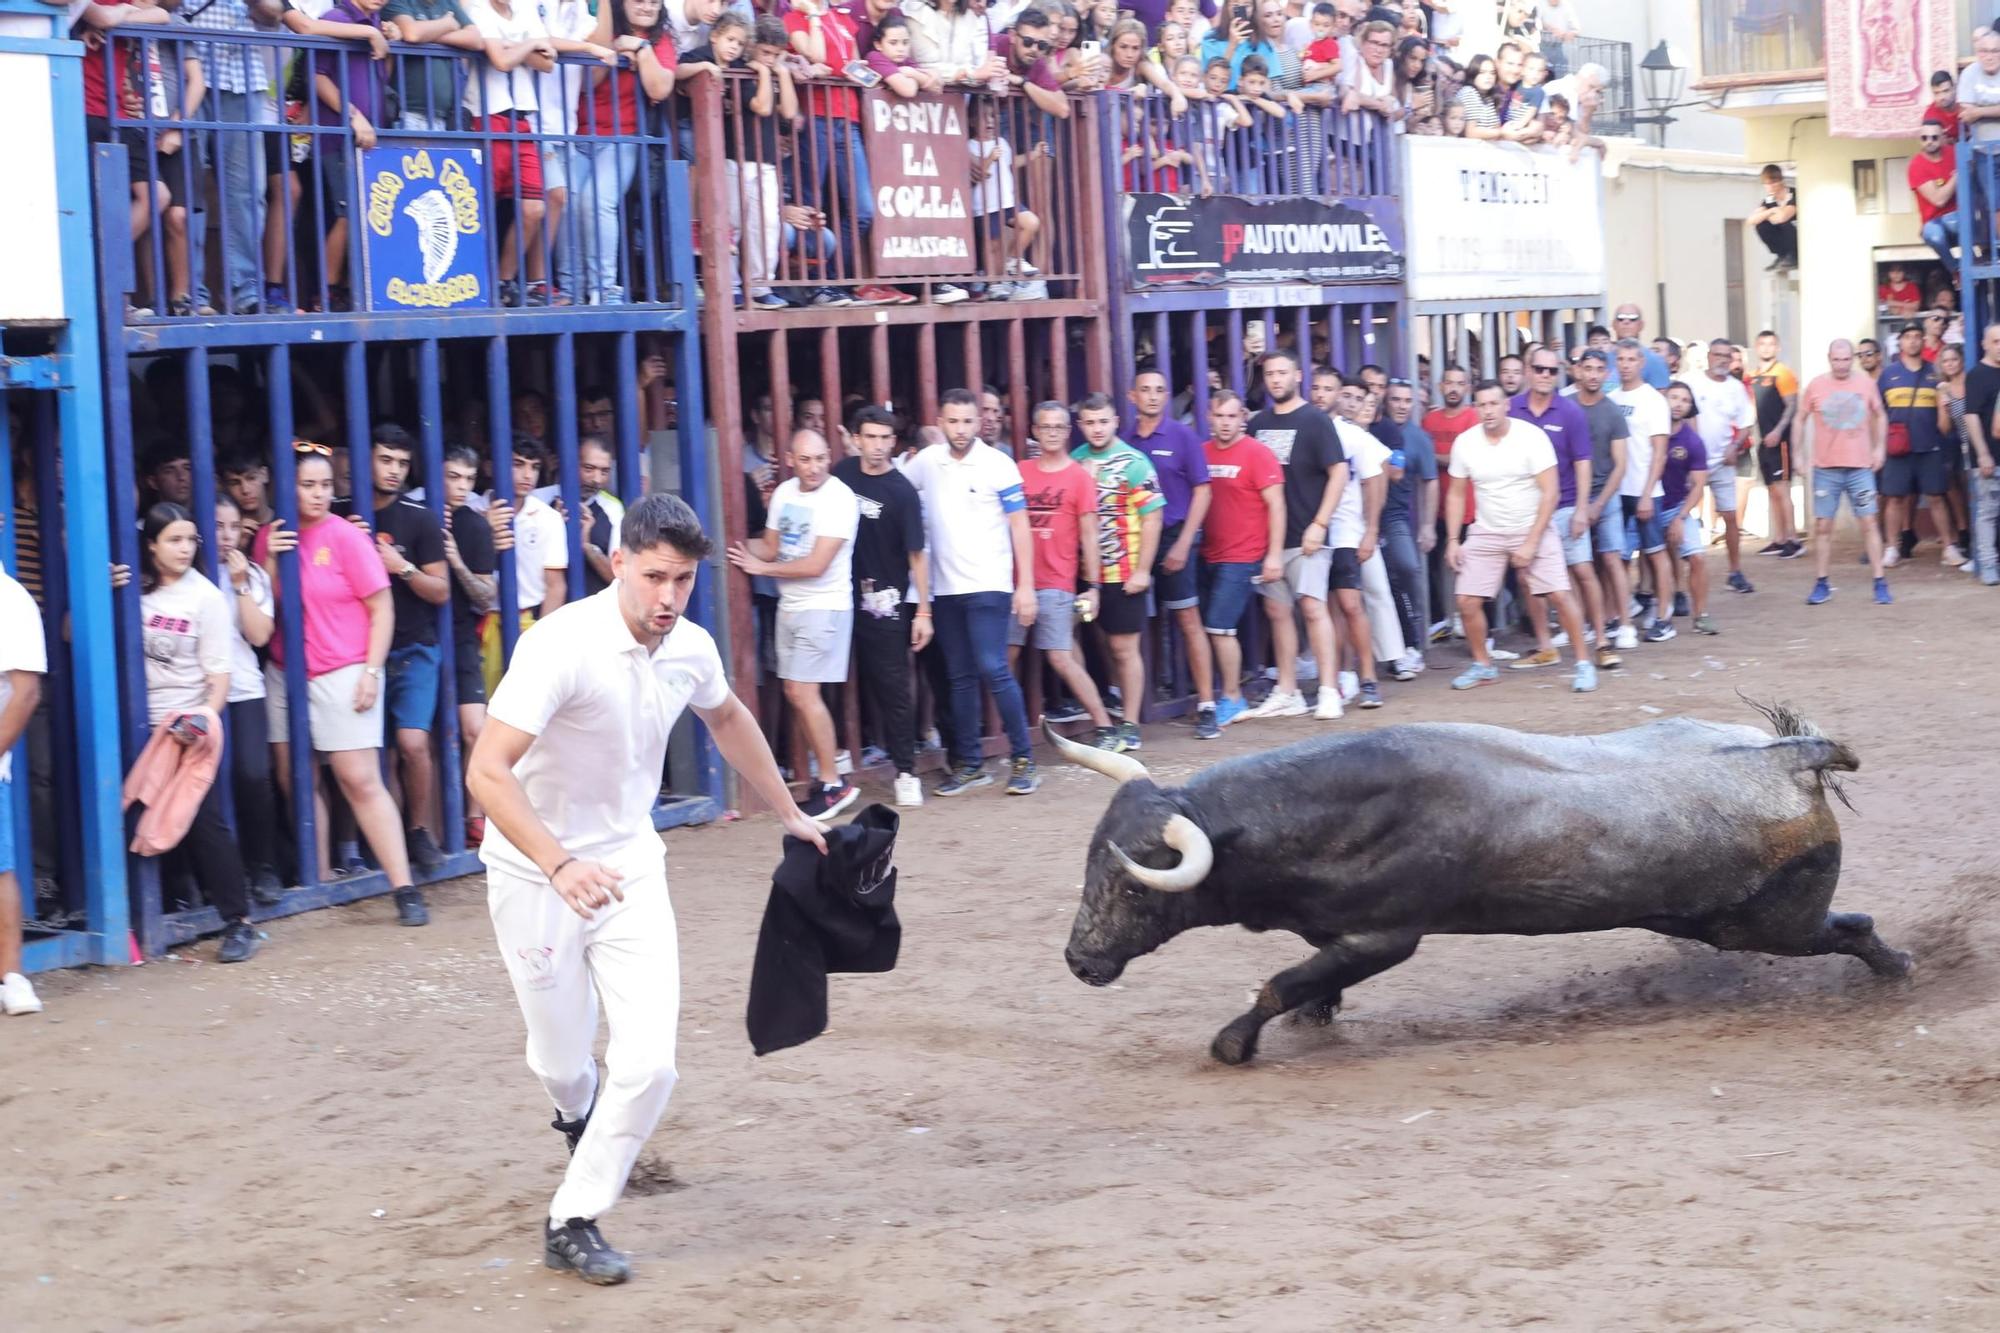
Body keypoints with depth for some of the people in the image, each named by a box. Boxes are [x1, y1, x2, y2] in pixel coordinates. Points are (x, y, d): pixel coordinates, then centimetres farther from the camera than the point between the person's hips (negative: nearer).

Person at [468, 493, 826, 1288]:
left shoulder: (691, 649, -6)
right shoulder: (562, 646, -27)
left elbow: (727, 719, 18)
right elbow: (488, 772, -33)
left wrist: (788, 814, 26)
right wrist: (561, 866, -45)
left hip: (629, 864, 4)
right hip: (537, 873, -4)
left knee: (649, 1060, -9)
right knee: (563, 1059, 10)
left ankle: (573, 1223, 6)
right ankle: (580, 1113, 47)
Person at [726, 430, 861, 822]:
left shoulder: (839, 499, -16)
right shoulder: (784, 493, 7)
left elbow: (815, 565, -19)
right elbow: (771, 546, 16)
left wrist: (759, 567, -10)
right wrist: (739, 548, -4)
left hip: (824, 607, -8)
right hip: (790, 605, 8)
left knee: (804, 693, -11)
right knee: (795, 693, 8)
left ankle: (833, 784, -3)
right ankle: (828, 776, 16)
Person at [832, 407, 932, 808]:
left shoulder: (902, 491, -11)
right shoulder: (843, 472, 3)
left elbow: (917, 554, -11)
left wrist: (923, 611, -15)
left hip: (885, 601, -4)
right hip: (848, 596, 4)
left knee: (893, 686, -4)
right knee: (863, 682, 10)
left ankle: (906, 771, -1)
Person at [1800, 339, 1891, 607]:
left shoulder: (1866, 383, 1)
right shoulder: (1816, 385, -1)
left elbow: (1879, 416, 13)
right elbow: (1801, 419, 7)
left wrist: (1880, 447, 5)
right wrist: (1799, 454, 4)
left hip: (1860, 466, 0)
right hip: (1826, 468, 0)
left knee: (1869, 523, -1)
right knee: (1823, 526, 3)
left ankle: (1880, 583, 4)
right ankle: (1821, 585, 11)